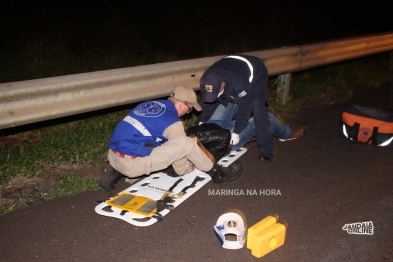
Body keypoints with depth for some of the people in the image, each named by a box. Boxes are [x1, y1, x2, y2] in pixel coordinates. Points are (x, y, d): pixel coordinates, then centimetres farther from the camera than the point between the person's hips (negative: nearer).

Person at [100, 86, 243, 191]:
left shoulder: (149, 104, 15)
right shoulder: (172, 122, -6)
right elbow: (181, 169, 2)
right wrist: (193, 165, 23)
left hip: (113, 156, 8)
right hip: (130, 164, -7)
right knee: (187, 143, -9)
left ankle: (115, 172, 17)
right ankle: (217, 173, 12)